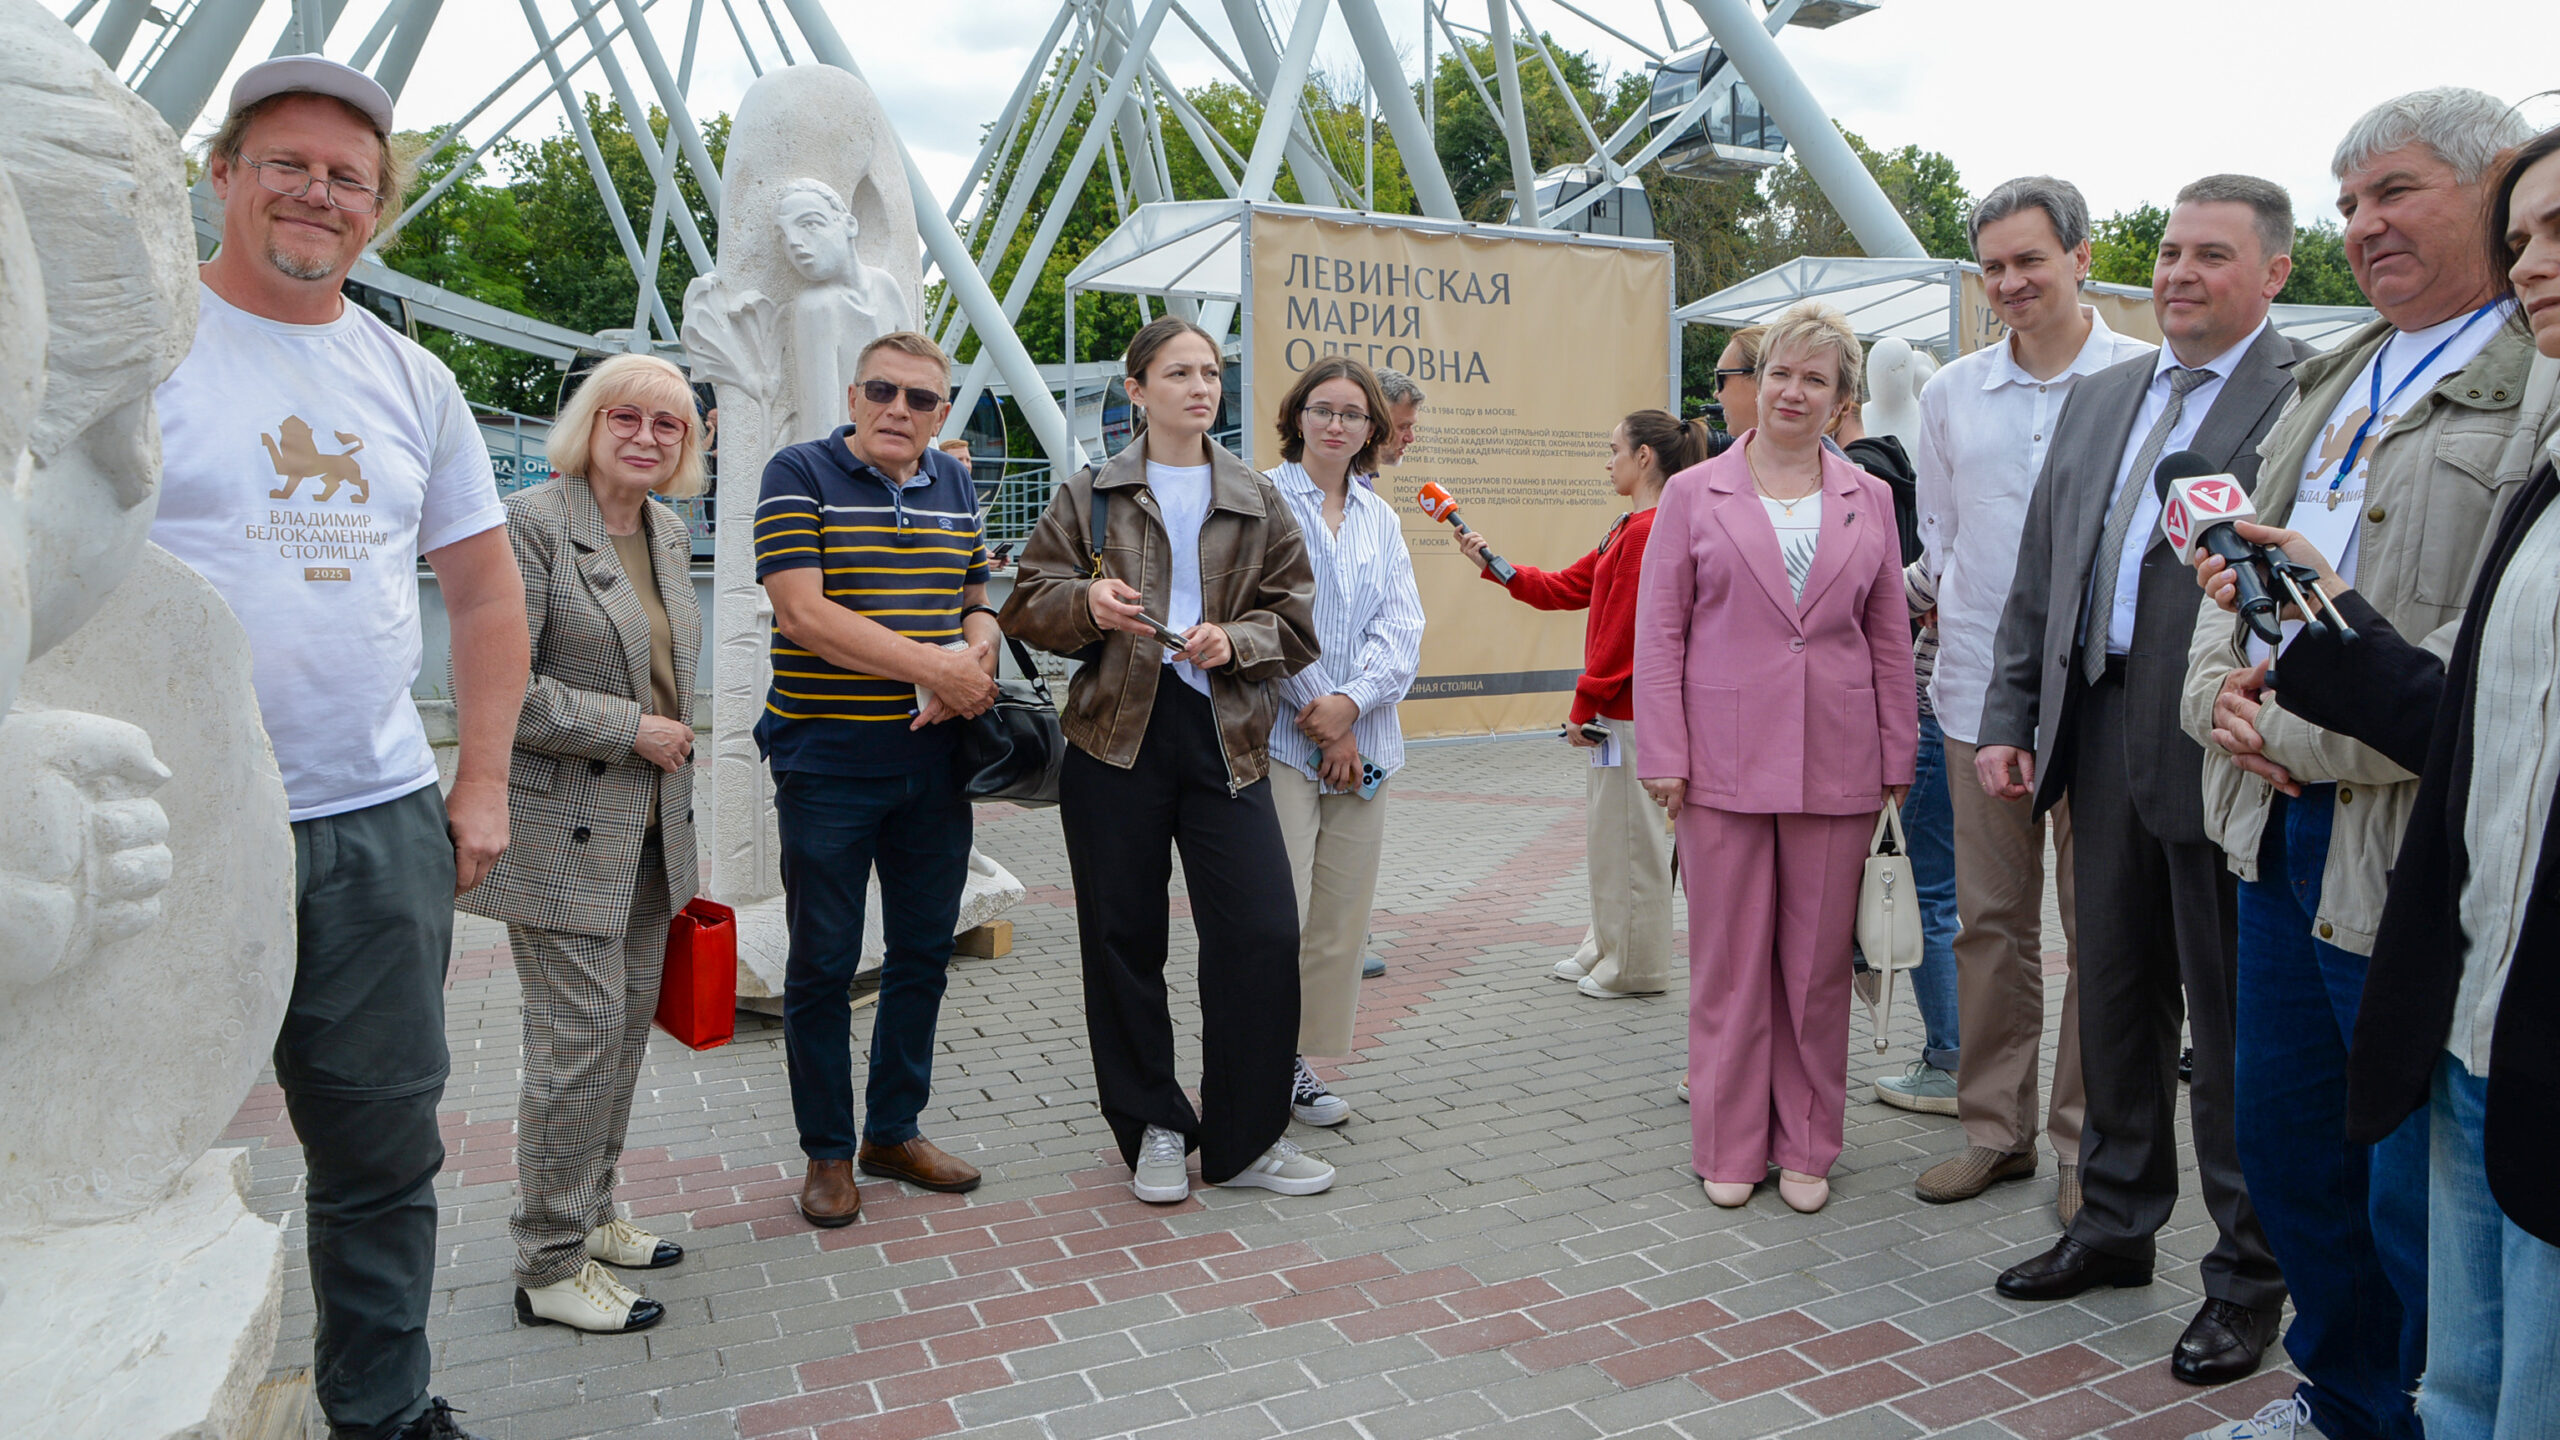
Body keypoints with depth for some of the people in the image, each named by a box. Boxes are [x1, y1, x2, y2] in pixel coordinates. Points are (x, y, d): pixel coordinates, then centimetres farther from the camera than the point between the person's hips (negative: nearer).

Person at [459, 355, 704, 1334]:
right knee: (579, 1041, -4)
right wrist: (633, 729, -14)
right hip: (564, 833, -8)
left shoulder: (668, 534, 13)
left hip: (648, 829, 8)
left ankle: (588, 1217, 30)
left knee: (630, 1025, 13)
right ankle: (550, 1267, 11)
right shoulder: (530, 523, -12)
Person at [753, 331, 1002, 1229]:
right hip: (827, 760, -5)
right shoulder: (799, 473, -6)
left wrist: (975, 660, -8)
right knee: (823, 964, 4)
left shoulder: (954, 485, 11)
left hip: (933, 759, 5)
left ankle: (895, 1130, 29)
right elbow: (803, 614, -16)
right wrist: (936, 666, -18)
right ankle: (827, 1152, 20)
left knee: (923, 953, 12)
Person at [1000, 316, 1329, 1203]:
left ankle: (1243, 1139, 10)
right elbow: (1029, 603, 8)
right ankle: (1153, 1129, 22)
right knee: (1124, 939, 5)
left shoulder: (1258, 503, 12)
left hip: (1225, 737, 1)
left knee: (1263, 936, -6)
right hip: (1116, 737, 0)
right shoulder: (1088, 497, 8)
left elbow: (1295, 621, 8)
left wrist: (1235, 642, -11)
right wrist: (1087, 604, -13)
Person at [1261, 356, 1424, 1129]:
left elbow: (1402, 627, 6)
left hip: (1362, 744, 6)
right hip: (1281, 737, -5)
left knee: (1339, 920, 8)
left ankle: (1297, 1064, 19)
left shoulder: (1380, 518, 16)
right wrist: (1315, 709, -11)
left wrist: (1351, 704, -11)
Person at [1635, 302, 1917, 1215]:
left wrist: (1897, 758, 7)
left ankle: (1805, 1147, 21)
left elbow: (1890, 638, 12)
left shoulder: (1868, 500, 10)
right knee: (1729, 959, 4)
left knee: (1819, 962, 8)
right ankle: (1731, 1147, 18)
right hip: (1723, 762, -1)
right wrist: (1663, 756, -5)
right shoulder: (1694, 495, 5)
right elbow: (1659, 632, 2)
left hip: (1835, 765, 2)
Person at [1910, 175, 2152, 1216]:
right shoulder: (1950, 393, 11)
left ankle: (2087, 1146, 17)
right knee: (1987, 920, 10)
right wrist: (1962, 605, 6)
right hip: (1979, 692, 4)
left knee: (2100, 928, 3)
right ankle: (1994, 1129, 23)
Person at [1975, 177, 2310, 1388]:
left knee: (2235, 1021, 6)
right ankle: (2116, 1224, 33)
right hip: (2102, 740, 6)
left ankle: (2248, 1274, 22)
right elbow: (2037, 575, 14)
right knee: (2114, 999, 16)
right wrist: (2007, 721, 10)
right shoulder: (2099, 396, 15)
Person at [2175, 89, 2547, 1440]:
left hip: (2417, 860, -8)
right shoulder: (2335, 378, 16)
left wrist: (2301, 730, -16)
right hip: (2279, 824, 8)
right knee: (2287, 1150, 19)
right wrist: (2220, 690, -1)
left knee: (2419, 1209, 2)